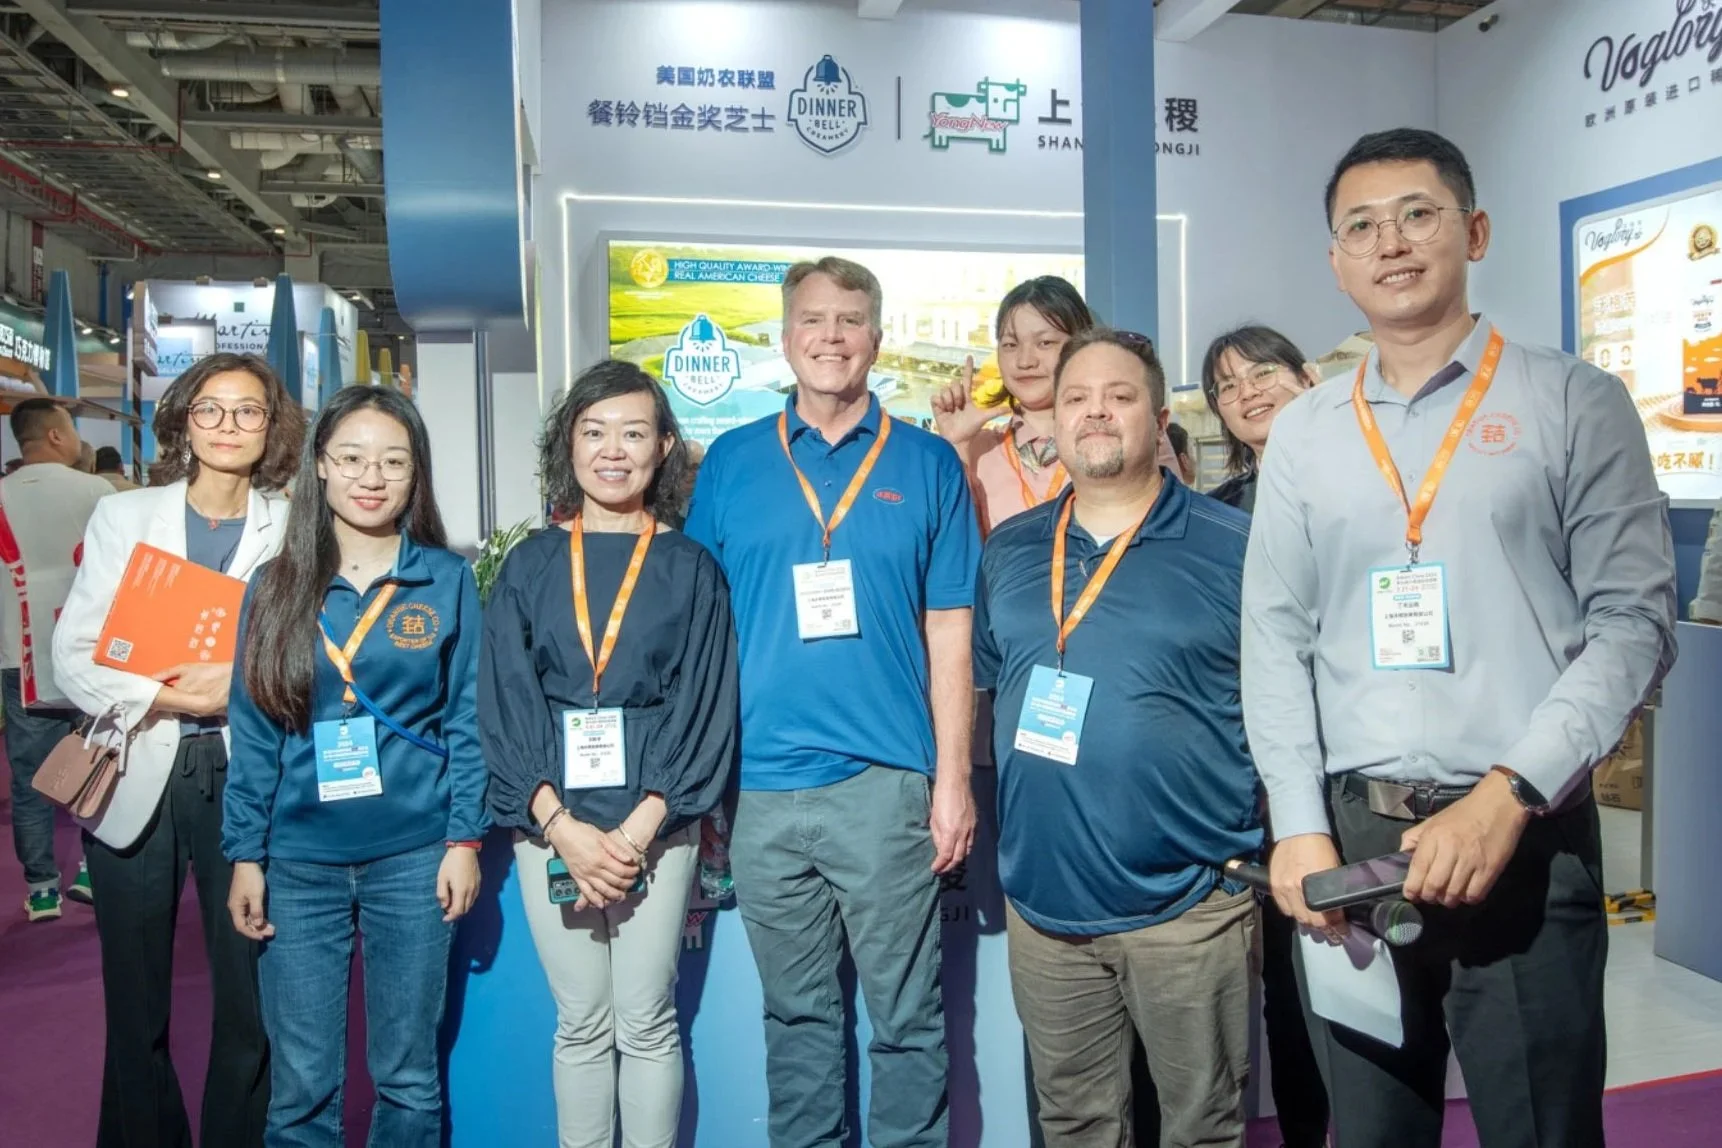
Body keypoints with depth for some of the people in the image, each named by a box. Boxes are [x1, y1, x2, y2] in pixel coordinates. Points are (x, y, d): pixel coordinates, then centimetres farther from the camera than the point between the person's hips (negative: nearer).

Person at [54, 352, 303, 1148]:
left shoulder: (295, 531, 3)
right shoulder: (123, 516, 7)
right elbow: (73, 656, 1)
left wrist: (245, 685, -18)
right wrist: (164, 698, -14)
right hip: (136, 778, 1)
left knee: (249, 998, 5)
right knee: (135, 1002, 13)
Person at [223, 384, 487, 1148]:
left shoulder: (447, 579, 0)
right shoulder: (276, 586, 3)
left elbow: (467, 718, 0)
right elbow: (253, 731, 4)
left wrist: (464, 837, -4)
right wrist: (244, 854, 1)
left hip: (414, 855, -1)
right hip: (298, 858, 1)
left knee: (408, 1075, 11)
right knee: (301, 1084, 9)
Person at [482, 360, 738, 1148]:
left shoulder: (691, 569, 2)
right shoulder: (530, 565, 5)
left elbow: (706, 708, -4)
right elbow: (505, 706, -1)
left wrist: (639, 827, -13)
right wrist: (562, 826, -12)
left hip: (656, 825, -1)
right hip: (551, 823, 1)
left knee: (647, 1024, 7)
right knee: (581, 1025, 11)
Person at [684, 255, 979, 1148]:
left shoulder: (927, 464, 3)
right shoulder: (730, 462, 7)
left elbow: (949, 631, 2)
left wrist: (953, 776, -3)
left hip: (887, 783, -1)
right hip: (761, 788, 2)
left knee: (906, 1016, 8)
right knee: (796, 1015, 16)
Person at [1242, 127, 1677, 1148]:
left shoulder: (1573, 403, 1)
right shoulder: (1302, 435, 9)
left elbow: (1634, 625, -5)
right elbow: (1276, 641, 6)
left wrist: (1507, 797, -15)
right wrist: (1300, 825, -4)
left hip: (1526, 837, -2)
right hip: (1350, 836, 3)